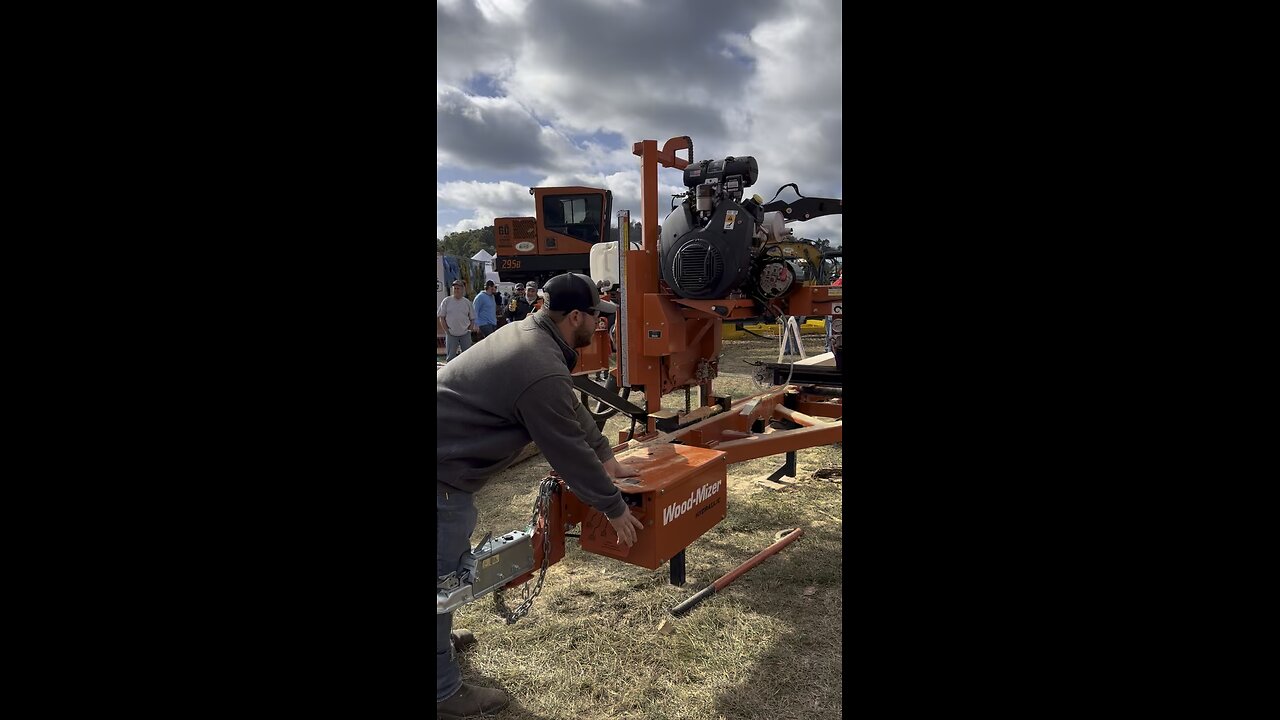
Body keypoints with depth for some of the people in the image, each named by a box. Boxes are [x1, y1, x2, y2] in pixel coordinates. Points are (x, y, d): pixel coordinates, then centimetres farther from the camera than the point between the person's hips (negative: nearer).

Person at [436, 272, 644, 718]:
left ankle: (441, 639, 47)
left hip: (447, 456, 11)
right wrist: (614, 508, -5)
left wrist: (606, 457, 18)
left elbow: (573, 411, 14)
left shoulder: (526, 333, 5)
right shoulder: (543, 372, -26)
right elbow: (570, 452, -19)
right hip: (442, 476, -10)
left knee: (452, 563, 26)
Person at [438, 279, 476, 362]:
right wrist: (446, 330, -5)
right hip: (451, 334, -1)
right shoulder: (446, 301, 2)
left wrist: (470, 329, -1)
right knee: (450, 357, 1)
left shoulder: (467, 302, 7)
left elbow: (473, 318, 11)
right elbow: (441, 317, 2)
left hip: (465, 334, 1)